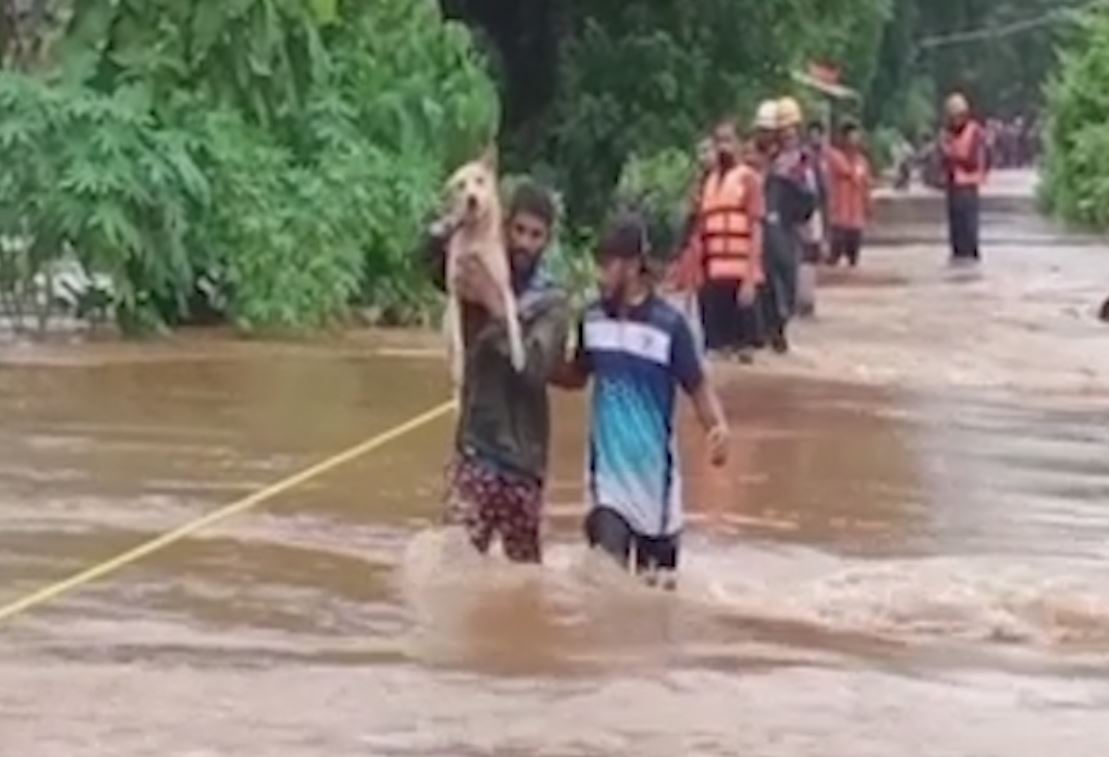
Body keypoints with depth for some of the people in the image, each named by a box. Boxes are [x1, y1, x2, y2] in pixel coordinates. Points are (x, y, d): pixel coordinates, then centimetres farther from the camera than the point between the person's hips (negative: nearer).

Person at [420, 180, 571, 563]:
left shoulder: (553, 303, -4)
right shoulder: (479, 276, 2)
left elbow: (534, 366, -20)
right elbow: (432, 255, -15)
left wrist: (496, 306, -25)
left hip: (523, 458, 0)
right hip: (474, 450, 0)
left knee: (526, 567, 12)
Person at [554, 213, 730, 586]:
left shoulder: (668, 325, -13)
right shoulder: (592, 319, 0)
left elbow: (698, 387, -8)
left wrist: (718, 426, -26)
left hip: (654, 471, -2)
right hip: (608, 471, 2)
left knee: (656, 584, 10)